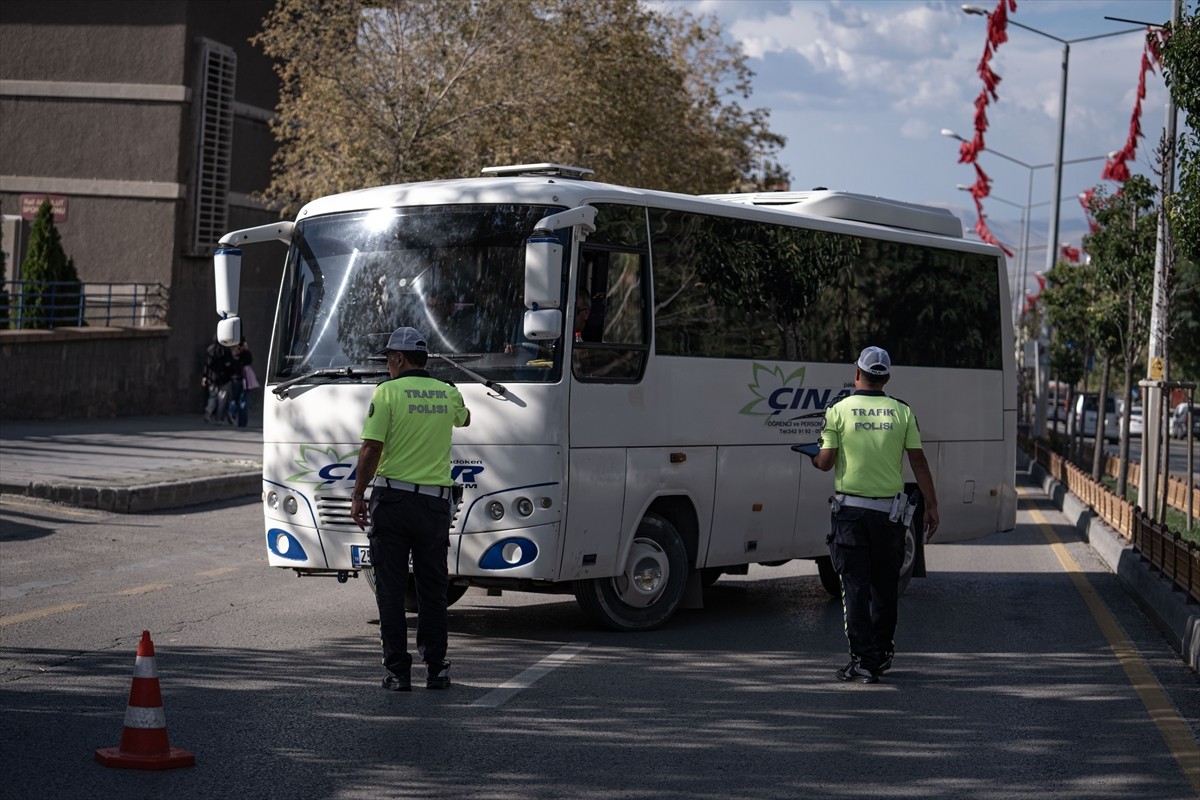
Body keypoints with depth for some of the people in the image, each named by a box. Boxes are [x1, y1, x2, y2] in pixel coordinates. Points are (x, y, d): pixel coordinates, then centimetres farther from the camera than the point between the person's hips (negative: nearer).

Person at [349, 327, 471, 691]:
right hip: (435, 501, 4)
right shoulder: (448, 394, 7)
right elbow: (463, 419, 31)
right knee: (432, 588, 12)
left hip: (392, 499, -3)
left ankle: (397, 671, 2)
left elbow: (371, 449, -13)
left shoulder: (387, 393, -7)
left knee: (391, 589, 3)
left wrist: (357, 496, -5)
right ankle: (436, 668, 13)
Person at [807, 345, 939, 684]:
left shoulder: (838, 410, -5)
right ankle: (882, 653, 25)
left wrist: (814, 458, 17)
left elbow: (826, 462, -6)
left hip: (850, 510, -2)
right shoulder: (902, 412, 1)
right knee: (885, 583, 16)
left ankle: (864, 660, -5)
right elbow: (919, 462, 0)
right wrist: (932, 506, 5)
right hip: (889, 510, 2)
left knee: (855, 586, 1)